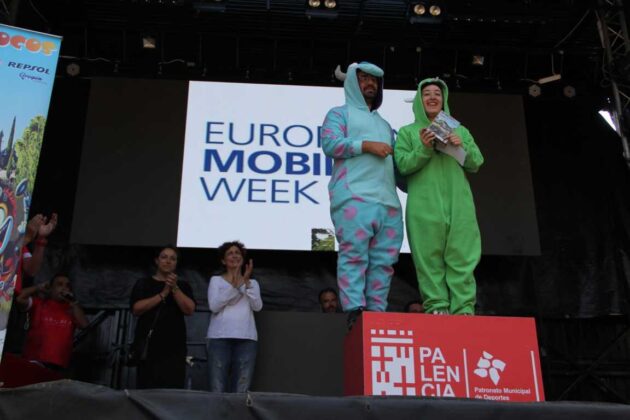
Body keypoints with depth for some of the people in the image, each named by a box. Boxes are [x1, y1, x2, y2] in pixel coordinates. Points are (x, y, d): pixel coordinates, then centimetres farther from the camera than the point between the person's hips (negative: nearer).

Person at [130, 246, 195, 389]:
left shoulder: (183, 286, 15)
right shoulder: (143, 283, 13)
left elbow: (189, 310, 0)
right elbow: (137, 309, -2)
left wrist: (174, 288, -12)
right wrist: (163, 294, -9)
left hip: (174, 348, 0)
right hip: (147, 345, 0)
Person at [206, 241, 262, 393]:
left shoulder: (252, 283, 19)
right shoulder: (216, 280, 13)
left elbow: (257, 306, 2)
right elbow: (214, 306, -3)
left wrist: (246, 283, -8)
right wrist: (233, 285, -8)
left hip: (246, 339, 2)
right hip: (220, 337, -2)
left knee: (241, 391, -4)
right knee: (217, 390, -8)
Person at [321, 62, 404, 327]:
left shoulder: (384, 124, 34)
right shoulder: (340, 114, 15)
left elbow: (394, 163, 29)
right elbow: (330, 144, -4)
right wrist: (366, 145, -8)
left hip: (388, 199, 6)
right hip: (354, 196, -6)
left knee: (384, 259, -2)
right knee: (355, 254, -14)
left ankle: (377, 312, 0)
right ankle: (354, 310, -17)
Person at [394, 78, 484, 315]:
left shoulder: (460, 131, 24)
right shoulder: (407, 132, 17)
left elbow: (476, 164, 16)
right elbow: (403, 165, 3)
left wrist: (462, 146, -3)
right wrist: (424, 148, -12)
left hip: (458, 203, 2)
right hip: (424, 205, -2)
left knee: (461, 255, -7)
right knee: (429, 256, -8)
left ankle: (464, 308, -7)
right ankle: (436, 306, -6)